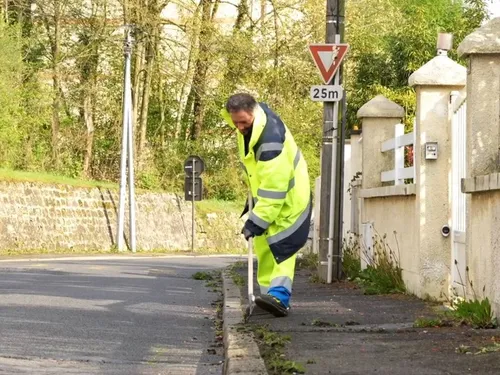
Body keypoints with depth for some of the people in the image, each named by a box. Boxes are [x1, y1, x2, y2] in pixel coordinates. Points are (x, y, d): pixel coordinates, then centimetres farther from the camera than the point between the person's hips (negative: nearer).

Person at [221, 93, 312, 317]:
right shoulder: (254, 113, -11)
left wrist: (256, 222, -38)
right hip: (263, 193, 10)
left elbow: (274, 189, -38)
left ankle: (279, 296, -30)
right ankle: (269, 292, 16)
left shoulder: (270, 141, -38)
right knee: (263, 246, 10)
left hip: (287, 199, -9)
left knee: (282, 247, -20)